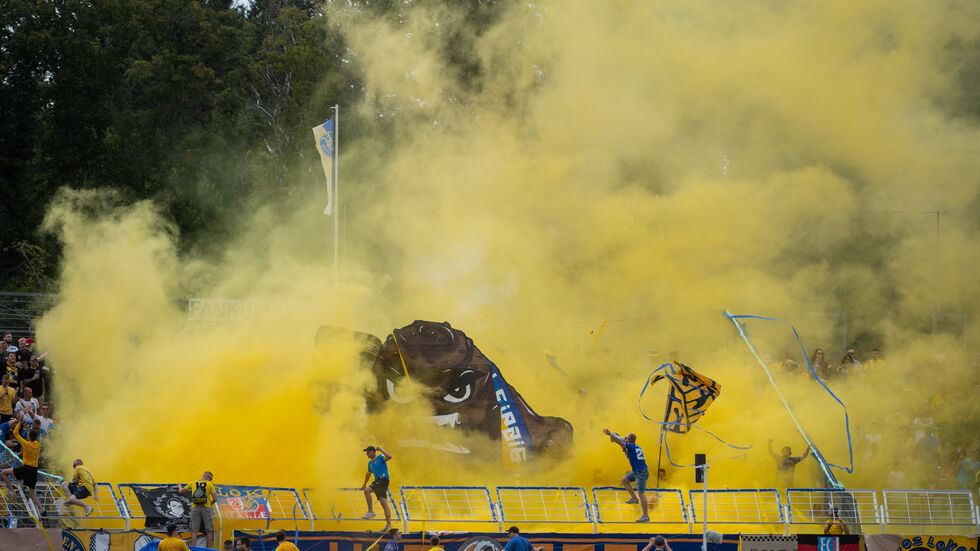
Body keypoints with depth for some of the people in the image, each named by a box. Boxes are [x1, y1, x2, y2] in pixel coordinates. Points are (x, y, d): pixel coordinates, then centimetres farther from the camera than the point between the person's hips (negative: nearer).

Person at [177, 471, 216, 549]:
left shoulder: (194, 483, 14)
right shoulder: (210, 484, 7)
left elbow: (181, 491, 23)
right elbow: (214, 499, -1)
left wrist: (180, 487, 46)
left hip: (195, 508, 2)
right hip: (206, 508, -2)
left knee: (194, 530, -1)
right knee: (209, 530, 5)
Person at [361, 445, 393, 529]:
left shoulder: (380, 457, -3)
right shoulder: (370, 462, 21)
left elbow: (389, 457, -24)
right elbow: (368, 474, 36)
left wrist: (381, 450, -19)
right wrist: (364, 484, 45)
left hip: (383, 479, -9)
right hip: (378, 480, 9)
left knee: (367, 490, -22)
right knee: (384, 504, 5)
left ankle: (370, 512, -18)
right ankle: (388, 524, 3)